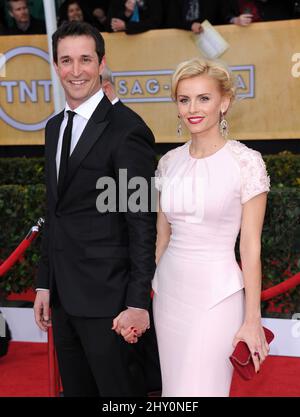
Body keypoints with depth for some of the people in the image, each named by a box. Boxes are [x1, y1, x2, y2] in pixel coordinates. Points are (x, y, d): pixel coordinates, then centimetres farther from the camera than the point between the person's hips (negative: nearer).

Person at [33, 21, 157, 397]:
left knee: (117, 390, 2)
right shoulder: (54, 127, 12)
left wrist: (138, 303, -16)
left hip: (105, 296, -8)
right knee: (75, 389, 16)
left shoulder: (126, 129, -13)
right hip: (62, 295, 8)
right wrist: (44, 284, 14)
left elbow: (142, 222, -14)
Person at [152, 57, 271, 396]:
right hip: (169, 290, 5)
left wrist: (252, 319, -9)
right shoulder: (169, 162, 5)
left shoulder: (246, 162, -10)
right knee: (173, 387, 12)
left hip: (216, 292, -5)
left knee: (199, 390, -6)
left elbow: (251, 245, -9)